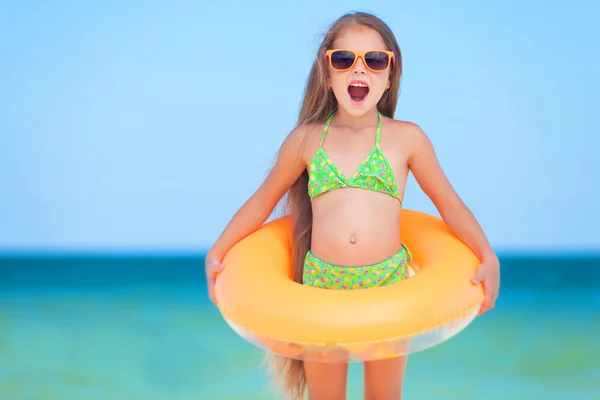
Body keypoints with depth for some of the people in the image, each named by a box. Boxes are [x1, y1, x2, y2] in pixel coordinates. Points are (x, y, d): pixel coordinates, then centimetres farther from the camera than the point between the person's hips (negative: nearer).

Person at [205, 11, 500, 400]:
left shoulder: (407, 138, 2)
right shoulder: (306, 139, 5)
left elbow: (449, 203, 6)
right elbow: (262, 202, 14)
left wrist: (489, 259, -6)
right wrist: (216, 254, 9)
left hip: (389, 281, 0)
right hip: (321, 283, 1)